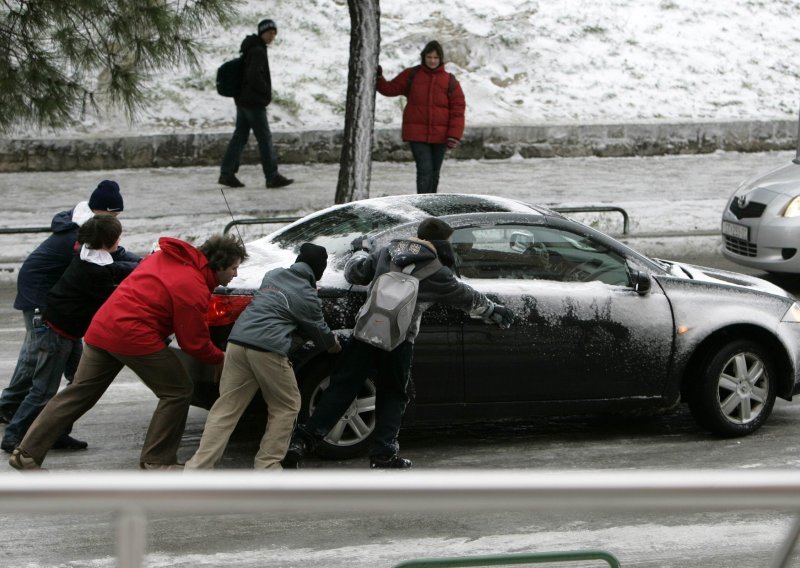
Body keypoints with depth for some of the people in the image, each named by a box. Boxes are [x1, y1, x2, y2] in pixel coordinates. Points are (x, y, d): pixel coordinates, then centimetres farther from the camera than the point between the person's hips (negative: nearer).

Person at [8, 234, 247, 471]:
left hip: (102, 327, 9)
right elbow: (194, 343, -7)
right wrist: (220, 359, 8)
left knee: (79, 393, 13)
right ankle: (157, 461, 7)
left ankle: (27, 453, 13)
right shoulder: (194, 289, -11)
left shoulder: (163, 256, 14)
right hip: (135, 337, -9)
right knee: (177, 392, 4)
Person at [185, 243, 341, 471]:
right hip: (268, 349, -6)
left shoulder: (273, 275, 21)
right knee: (286, 407, 13)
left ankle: (198, 466, -2)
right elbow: (320, 331, 15)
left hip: (237, 341, 6)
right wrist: (333, 344, 39)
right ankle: (267, 465, 9)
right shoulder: (307, 296, 3)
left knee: (226, 408, 6)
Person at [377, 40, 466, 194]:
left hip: (439, 136, 2)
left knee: (434, 173, 11)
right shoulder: (411, 75, 2)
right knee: (425, 170, -15)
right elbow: (390, 89, 6)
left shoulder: (450, 81, 0)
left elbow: (458, 110, -2)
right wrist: (378, 78, -12)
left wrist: (454, 136, -11)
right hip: (417, 135, -2)